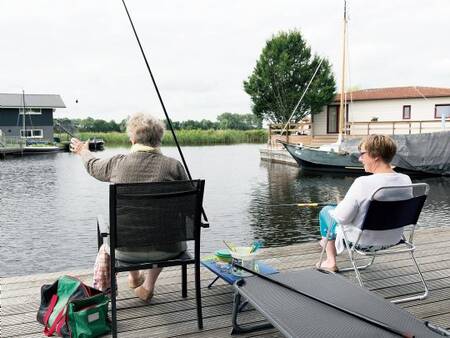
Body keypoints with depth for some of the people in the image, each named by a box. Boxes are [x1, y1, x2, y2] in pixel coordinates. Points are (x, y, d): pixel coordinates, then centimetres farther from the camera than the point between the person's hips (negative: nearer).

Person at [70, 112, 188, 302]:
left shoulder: (117, 164, -5)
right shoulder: (173, 166, -9)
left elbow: (93, 166, 18)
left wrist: (83, 151, 40)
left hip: (125, 249, 0)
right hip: (166, 250, 0)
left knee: (107, 245, 35)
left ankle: (134, 278, 55)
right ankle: (148, 287, 41)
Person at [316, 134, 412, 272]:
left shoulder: (363, 183, -32)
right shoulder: (406, 180, -13)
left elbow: (342, 217, -26)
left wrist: (338, 208, -1)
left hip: (363, 241, -6)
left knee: (326, 211, 20)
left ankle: (330, 262, 31)